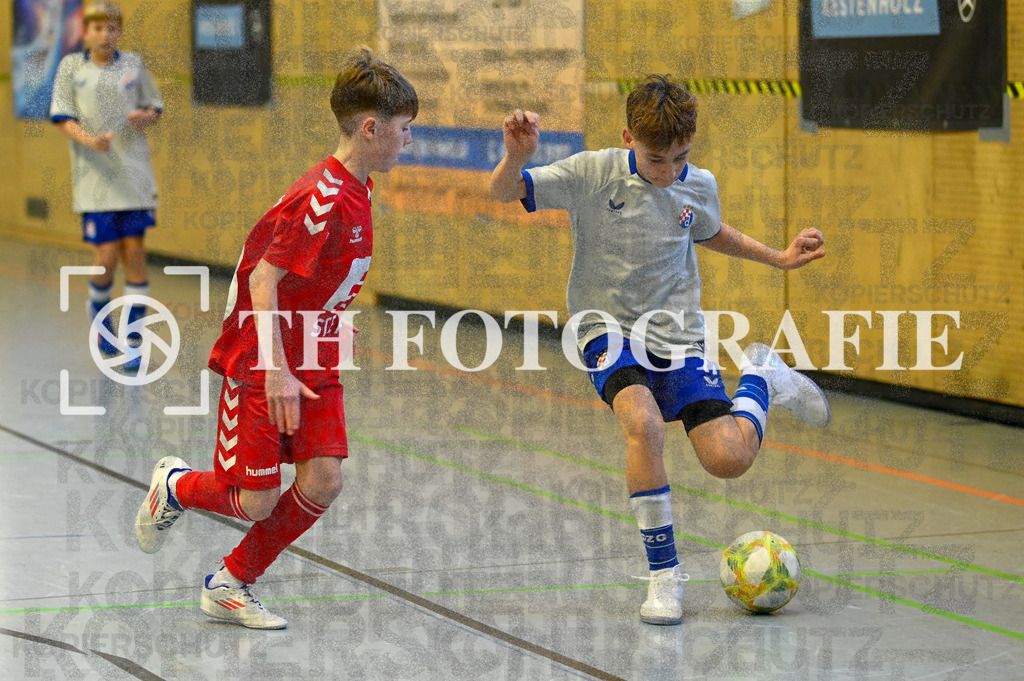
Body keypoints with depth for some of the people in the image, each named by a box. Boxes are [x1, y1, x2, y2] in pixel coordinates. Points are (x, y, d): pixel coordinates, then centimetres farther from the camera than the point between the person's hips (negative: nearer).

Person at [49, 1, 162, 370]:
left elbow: (156, 107, 15)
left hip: (134, 172, 2)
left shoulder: (133, 64, 7)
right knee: (108, 254, -7)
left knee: (135, 250, -4)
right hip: (94, 173, -1)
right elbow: (62, 117, -1)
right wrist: (88, 139, -19)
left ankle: (132, 340, 1)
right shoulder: (71, 66, 3)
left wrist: (147, 116, -8)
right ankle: (99, 310, 26)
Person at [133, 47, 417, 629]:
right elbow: (263, 280, -24)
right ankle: (174, 487, 27)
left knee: (322, 482, -6)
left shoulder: (357, 193, 7)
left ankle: (231, 586, 12)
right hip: (261, 363, -8)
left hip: (315, 364, 8)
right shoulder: (322, 198, -22)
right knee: (255, 502, -6)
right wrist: (277, 370, -28)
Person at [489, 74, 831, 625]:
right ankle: (664, 574, -17)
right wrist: (516, 156, -37)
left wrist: (779, 258, 17)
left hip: (676, 332, 2)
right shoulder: (592, 174, -14)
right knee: (643, 423, -32)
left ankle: (761, 378, 26)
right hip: (609, 327, -2)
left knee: (730, 460, -10)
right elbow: (502, 193, -17)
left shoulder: (699, 186, -3)